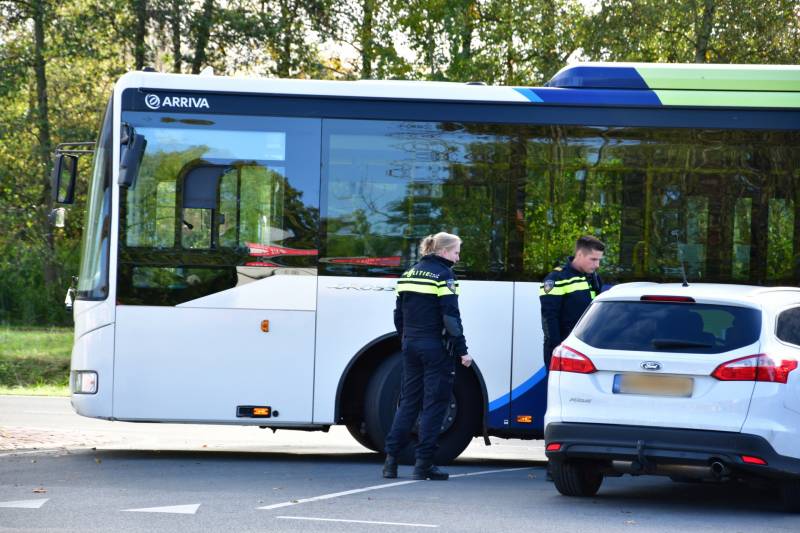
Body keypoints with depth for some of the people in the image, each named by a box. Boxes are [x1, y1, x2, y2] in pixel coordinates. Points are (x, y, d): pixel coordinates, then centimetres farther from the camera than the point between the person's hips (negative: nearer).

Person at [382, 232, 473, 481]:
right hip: (436, 347, -7)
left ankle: (391, 459, 5)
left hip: (411, 346, 7)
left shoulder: (409, 274, 12)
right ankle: (423, 464, -3)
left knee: (408, 401, 12)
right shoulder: (443, 276, -10)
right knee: (434, 404, -1)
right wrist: (462, 351, -12)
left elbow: (399, 315, 15)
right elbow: (451, 317, -15)